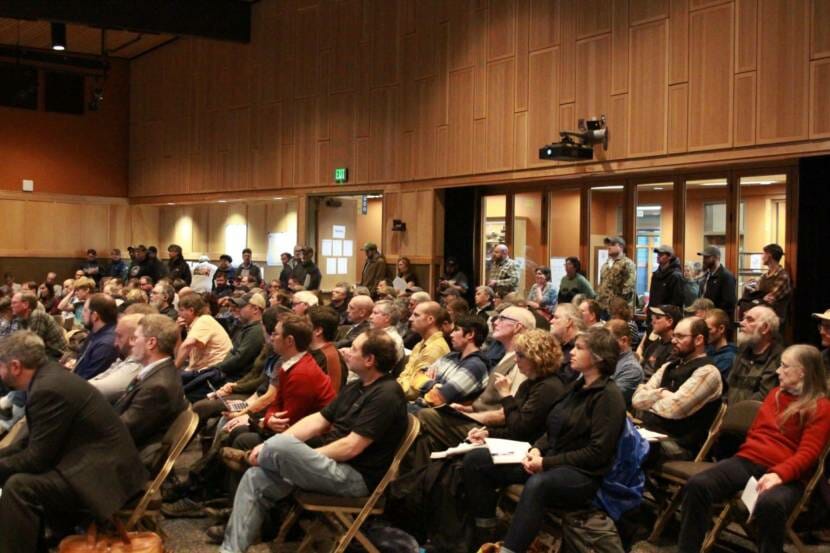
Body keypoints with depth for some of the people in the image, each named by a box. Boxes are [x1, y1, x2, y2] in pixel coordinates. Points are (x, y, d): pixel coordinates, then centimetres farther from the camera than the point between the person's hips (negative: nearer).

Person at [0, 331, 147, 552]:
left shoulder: (49, 389, -21)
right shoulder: (49, 375, 9)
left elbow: (37, 458, -16)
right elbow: (34, 441, 18)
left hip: (105, 473, -11)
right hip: (95, 461, 11)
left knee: (18, 486, -23)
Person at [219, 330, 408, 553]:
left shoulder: (386, 395, -18)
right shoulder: (356, 387, 13)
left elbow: (351, 447, -22)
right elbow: (317, 420, 10)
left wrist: (296, 455, -13)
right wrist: (270, 446, -1)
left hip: (355, 476, -9)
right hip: (334, 463, 9)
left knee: (281, 446, -23)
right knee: (256, 478, -3)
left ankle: (258, 458, 12)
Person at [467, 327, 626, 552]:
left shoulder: (608, 396, -10)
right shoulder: (579, 386, 16)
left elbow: (598, 453, -16)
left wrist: (548, 463, -18)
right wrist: (537, 449, -2)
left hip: (584, 474, -9)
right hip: (550, 460, 9)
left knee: (537, 484, -44)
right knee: (475, 460, -5)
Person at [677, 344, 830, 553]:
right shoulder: (776, 393, 23)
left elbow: (808, 453, -9)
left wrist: (778, 474, -25)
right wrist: (749, 452, 11)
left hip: (786, 475, -5)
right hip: (748, 461, 5)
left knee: (770, 504, -42)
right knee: (697, 484, -24)